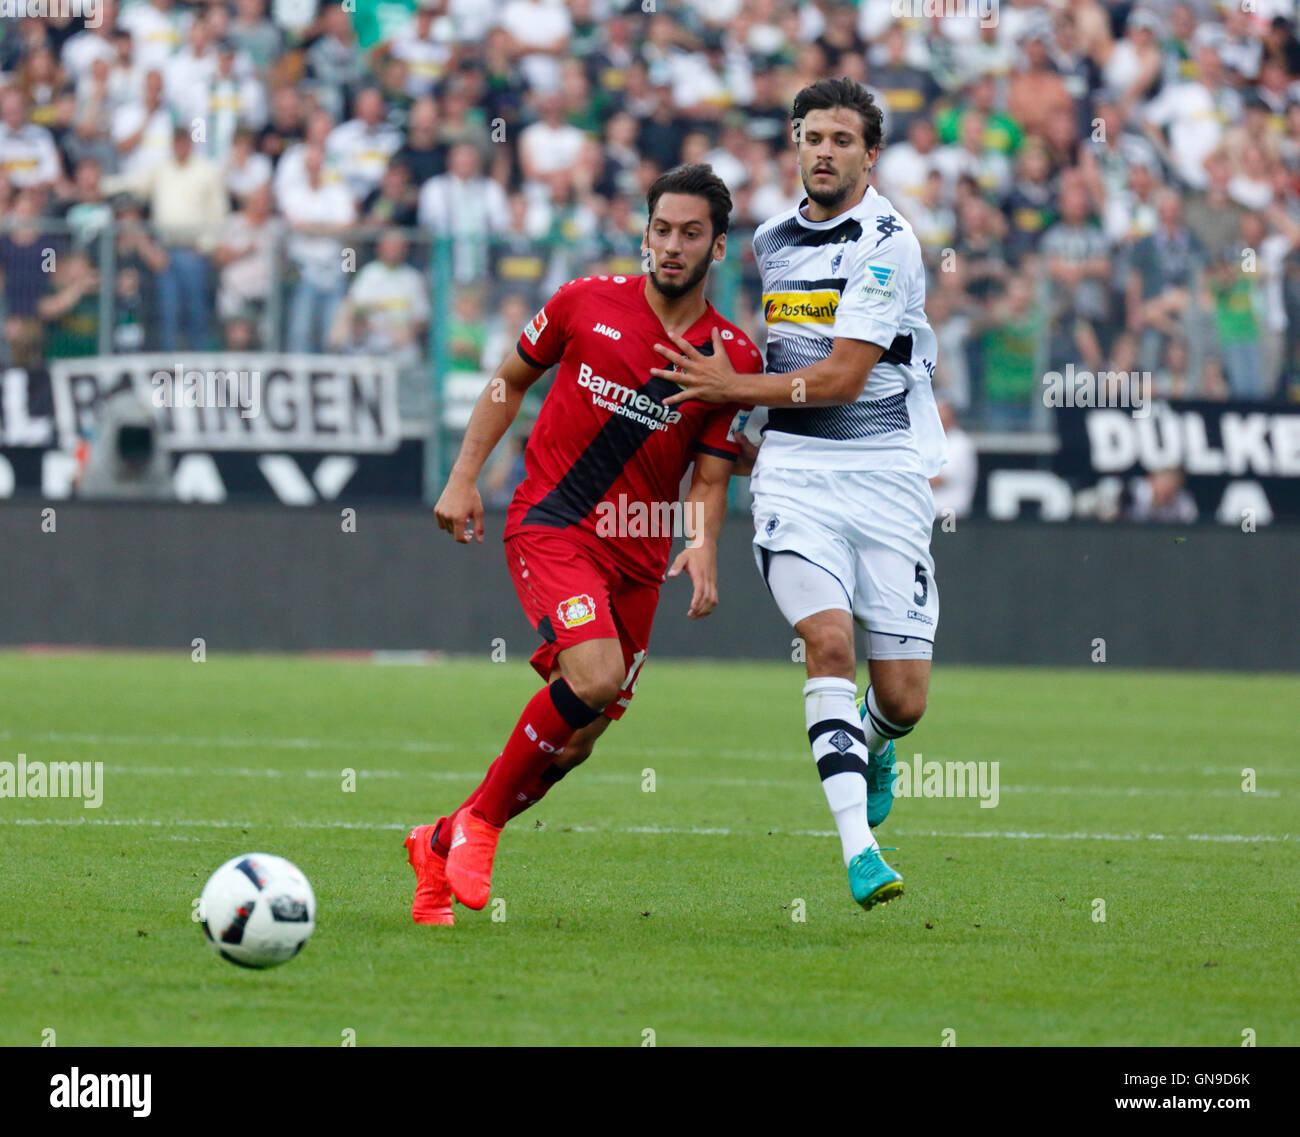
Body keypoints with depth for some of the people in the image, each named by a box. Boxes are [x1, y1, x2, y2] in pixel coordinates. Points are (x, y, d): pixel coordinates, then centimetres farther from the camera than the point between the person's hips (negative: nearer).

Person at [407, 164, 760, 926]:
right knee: (595, 675, -27)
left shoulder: (734, 357, 1)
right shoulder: (587, 303, -1)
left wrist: (703, 549, -15)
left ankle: (442, 847, 22)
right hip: (550, 522, -3)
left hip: (638, 554, 3)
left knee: (577, 740, 2)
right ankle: (480, 817, -8)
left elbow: (710, 477, 4)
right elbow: (512, 381, 12)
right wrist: (464, 478, 6)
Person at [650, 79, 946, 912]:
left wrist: (735, 389, -7)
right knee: (828, 639, -22)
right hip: (794, 470, 3)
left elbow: (842, 376, -12)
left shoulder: (887, 243, -8)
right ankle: (859, 849, -24)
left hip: (886, 473, -3)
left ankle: (872, 746, 35)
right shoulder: (771, 241, 12)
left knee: (903, 699, -4)